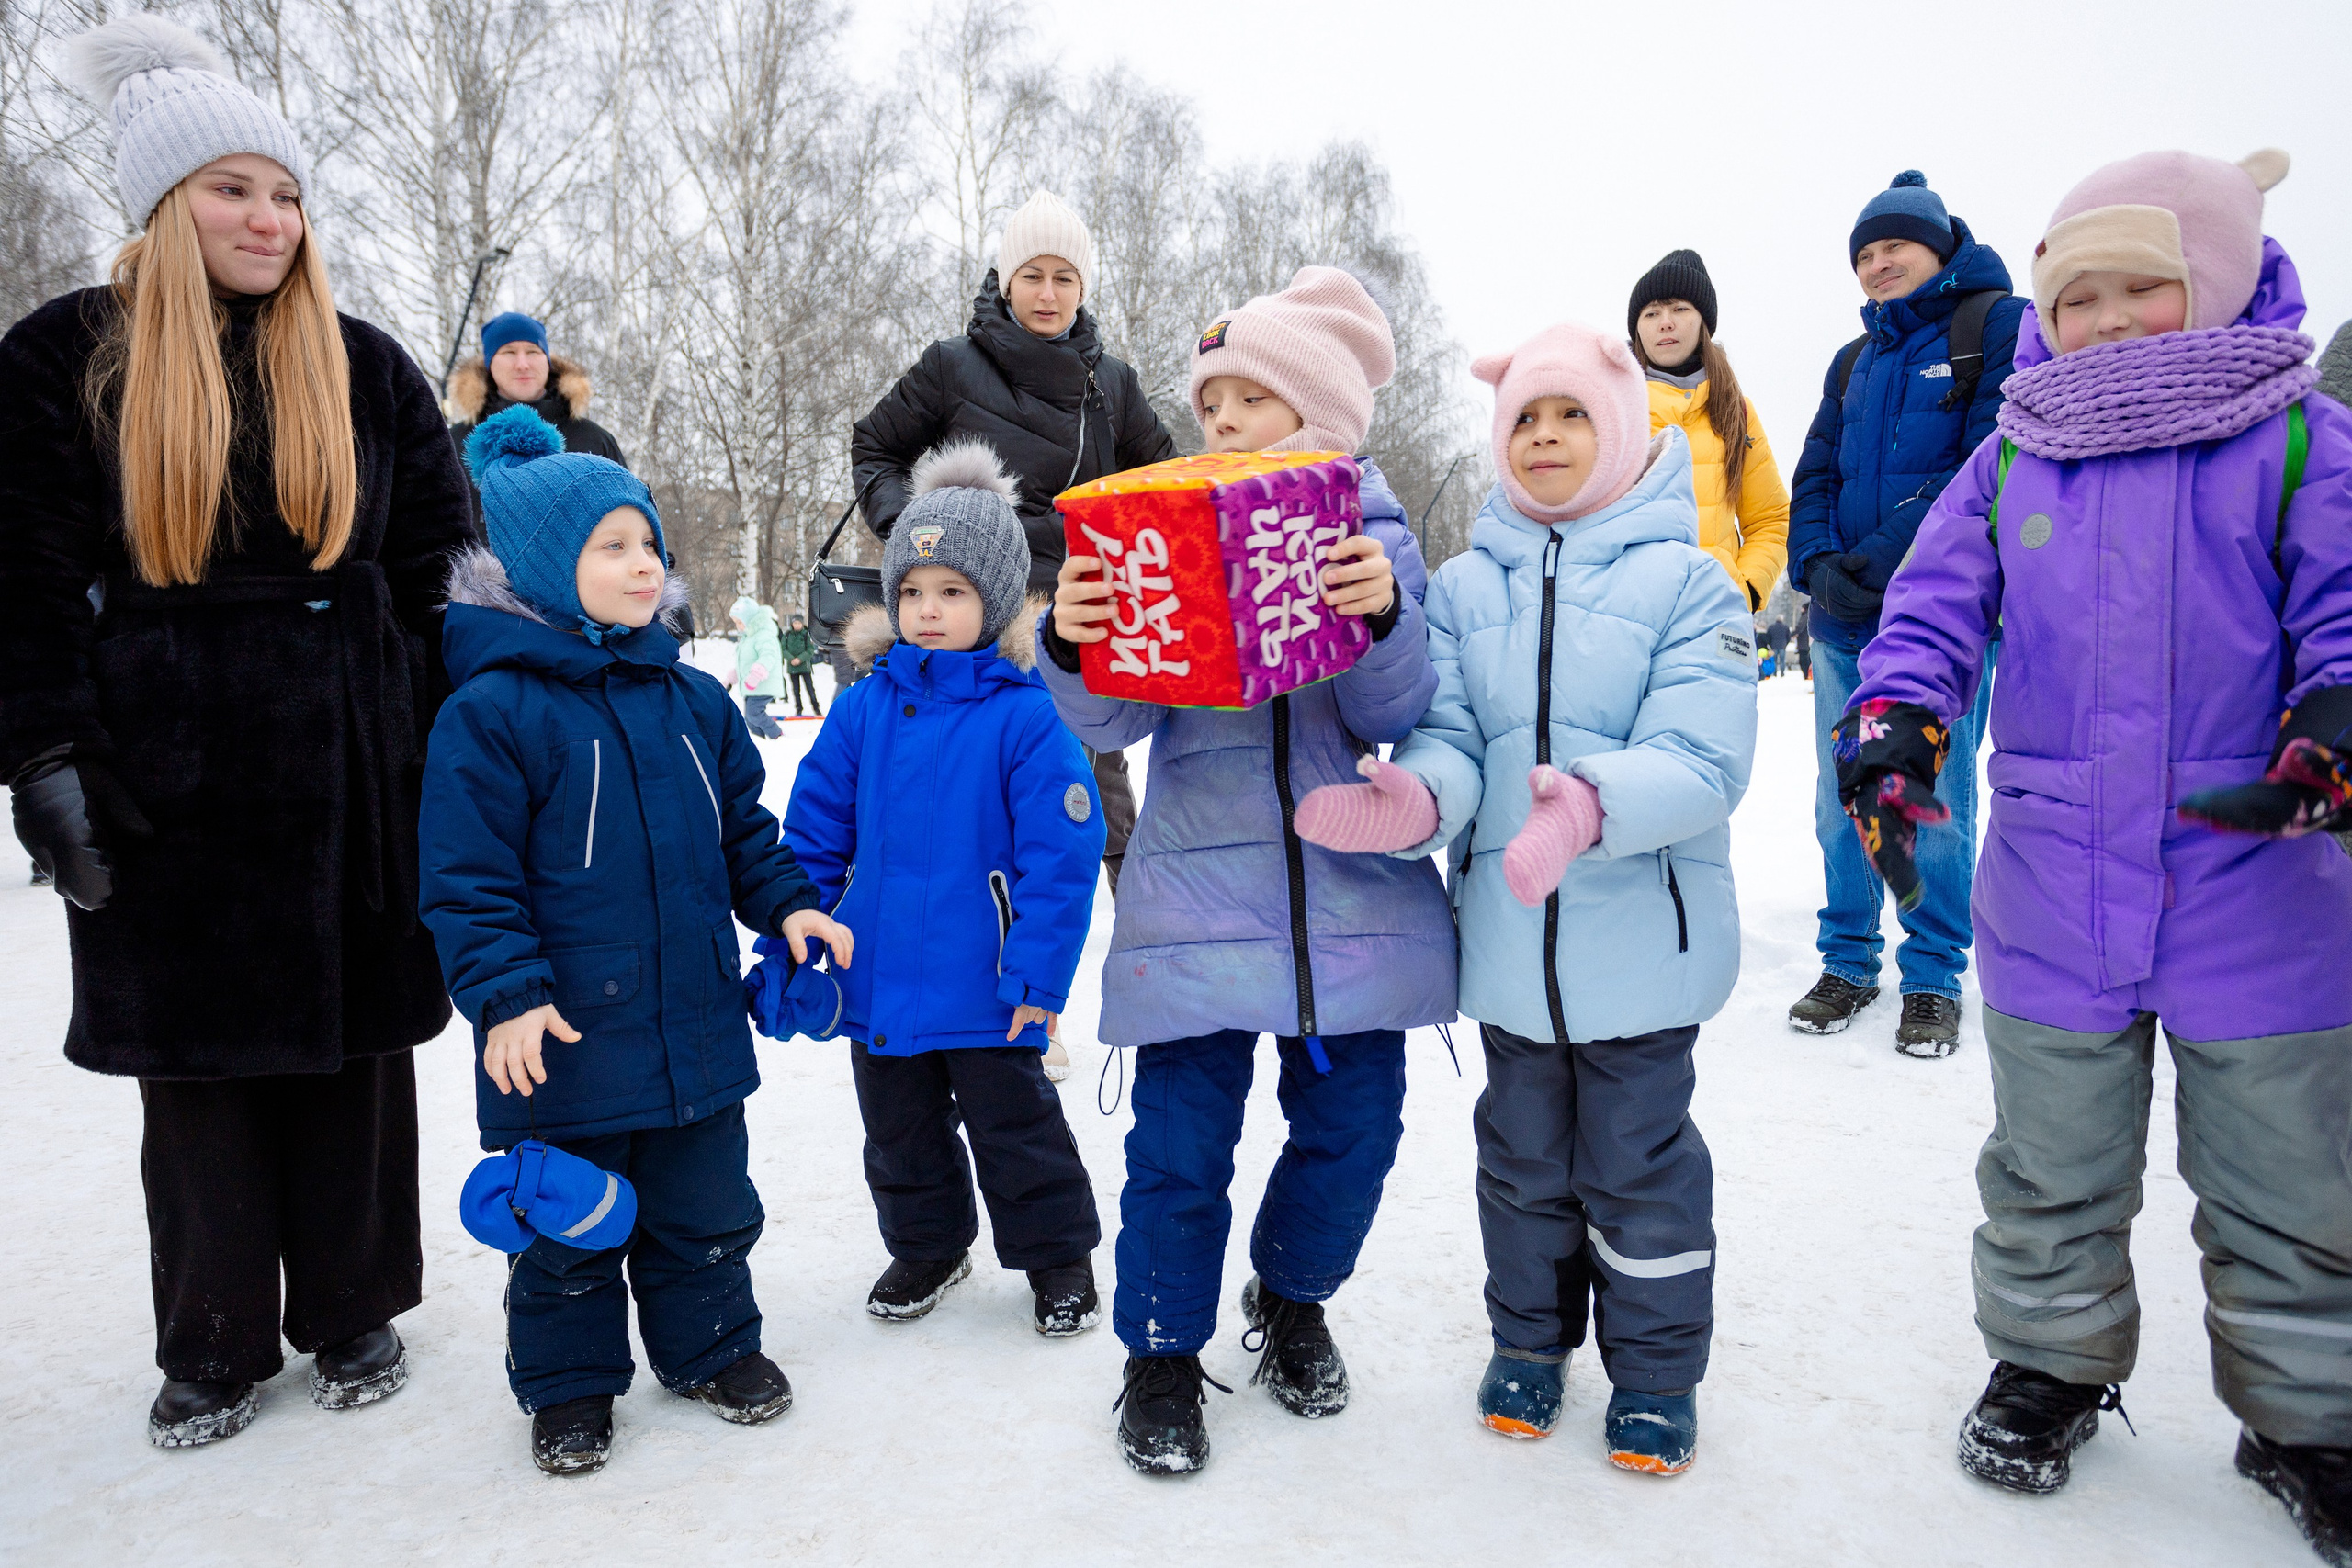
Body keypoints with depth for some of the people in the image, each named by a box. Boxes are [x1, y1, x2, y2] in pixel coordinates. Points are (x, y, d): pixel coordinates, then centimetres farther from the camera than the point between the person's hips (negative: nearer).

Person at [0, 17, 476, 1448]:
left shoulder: (365, 367, 8)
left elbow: (439, 560, 10)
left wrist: (452, 742, 4)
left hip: (353, 776, 1)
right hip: (169, 779, -1)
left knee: (354, 1043, 8)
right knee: (196, 1062, 6)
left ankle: (355, 1313, 24)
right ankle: (218, 1344, 22)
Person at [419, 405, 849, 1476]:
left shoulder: (690, 700, 5)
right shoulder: (491, 709, -12)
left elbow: (741, 826, 15)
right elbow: (467, 876, -13)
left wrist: (786, 904, 2)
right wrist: (506, 993, -20)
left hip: (695, 1025, 5)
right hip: (562, 1038, -4)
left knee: (703, 1207, 18)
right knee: (568, 1224, 13)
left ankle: (709, 1345, 38)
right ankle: (568, 1381, 33)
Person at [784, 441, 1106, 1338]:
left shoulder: (1024, 714, -14)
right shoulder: (864, 708, -1)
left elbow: (1064, 850, -15)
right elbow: (814, 833, 7)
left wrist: (1039, 973, -16)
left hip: (986, 989, -4)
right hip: (879, 982, 5)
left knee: (1013, 1125, 12)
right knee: (899, 1131, 20)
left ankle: (1058, 1254, 33)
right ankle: (926, 1246, 43)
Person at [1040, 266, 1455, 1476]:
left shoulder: (1375, 533, 5)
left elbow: (1395, 717, -5)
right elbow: (1114, 722, -3)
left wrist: (1381, 618, -24)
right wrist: (1075, 646, -24)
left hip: (1352, 889, 1)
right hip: (1198, 889, -1)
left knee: (1352, 1122, 11)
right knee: (1182, 1140, 1)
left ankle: (1293, 1300, 38)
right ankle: (1163, 1353, 23)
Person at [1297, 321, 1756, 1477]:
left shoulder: (1685, 581, -6)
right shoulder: (1462, 587, 5)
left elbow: (1700, 758, -16)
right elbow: (1445, 737, -3)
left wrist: (1593, 805, -36)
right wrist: (1416, 798, -27)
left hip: (1643, 938, -3)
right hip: (1508, 938, 3)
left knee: (1639, 1164, 11)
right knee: (1522, 1154, 19)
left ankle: (1656, 1368, 33)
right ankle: (1528, 1337, 40)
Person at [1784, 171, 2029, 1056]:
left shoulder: (2000, 326, 0)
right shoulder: (1855, 361, 19)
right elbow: (1815, 478, 14)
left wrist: (1885, 562, -18)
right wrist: (1819, 569, -6)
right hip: (1844, 621, 6)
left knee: (1935, 803, 0)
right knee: (1843, 801, 9)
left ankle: (1935, 974, 15)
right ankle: (1849, 963, 22)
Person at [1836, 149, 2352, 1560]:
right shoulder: (2011, 465, 5)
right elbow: (1936, 607, 2)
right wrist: (1893, 724, -16)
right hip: (2052, 902, 2)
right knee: (2052, 1171, 17)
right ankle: (2054, 1362, 38)